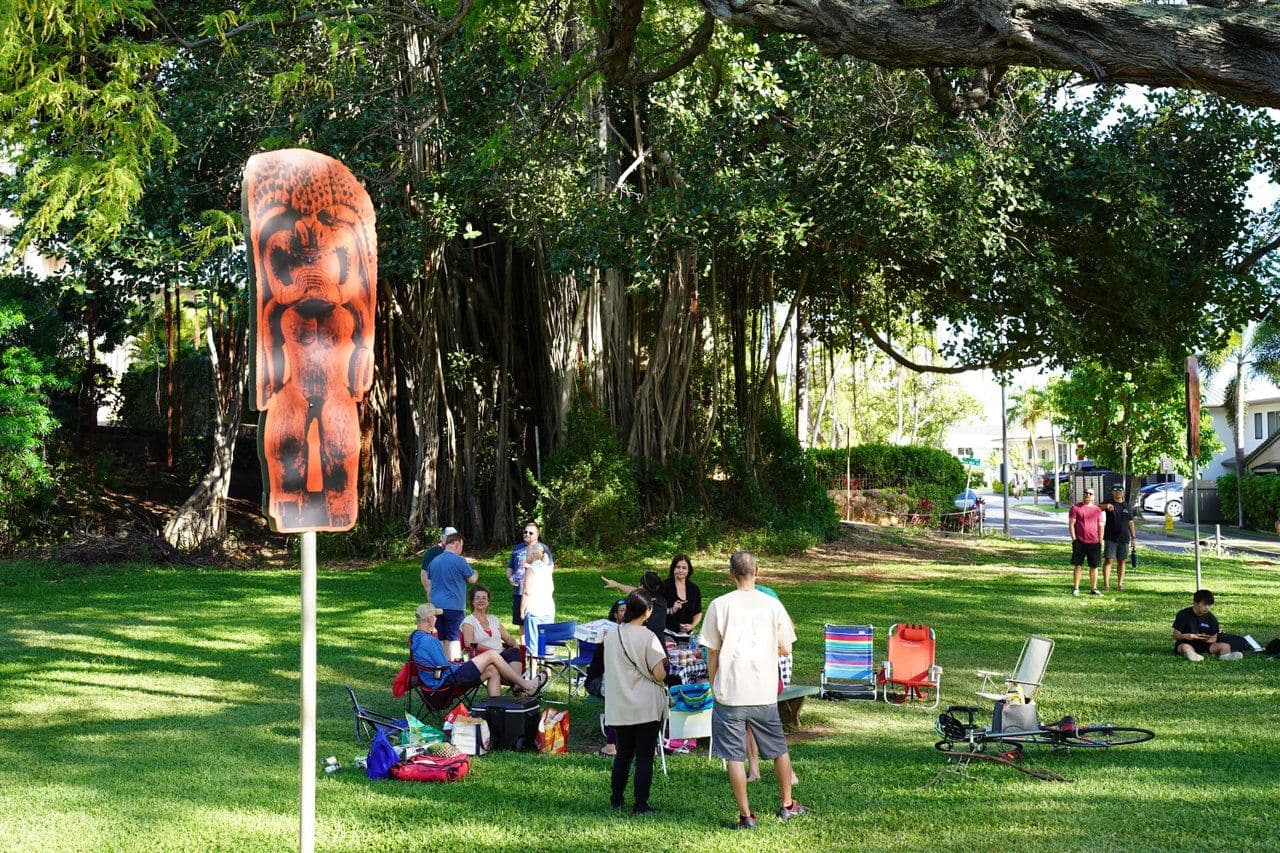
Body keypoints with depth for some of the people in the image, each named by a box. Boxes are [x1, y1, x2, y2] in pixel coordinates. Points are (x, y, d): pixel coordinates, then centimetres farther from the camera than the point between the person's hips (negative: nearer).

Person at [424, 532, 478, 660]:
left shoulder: (434, 561, 12)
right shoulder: (459, 561, -9)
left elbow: (429, 587, 17)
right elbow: (472, 579, 2)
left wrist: (430, 604, 25)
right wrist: (475, 573, 24)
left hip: (436, 605, 6)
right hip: (454, 606, -6)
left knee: (439, 639, 9)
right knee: (454, 639, -3)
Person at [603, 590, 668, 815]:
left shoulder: (611, 636, 1)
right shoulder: (647, 637, -14)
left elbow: (610, 670, 10)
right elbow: (659, 674, -14)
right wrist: (664, 665, 6)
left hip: (619, 706, 5)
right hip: (646, 707, -5)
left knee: (623, 754, 18)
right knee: (644, 756, 2)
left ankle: (615, 799, 23)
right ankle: (640, 804, 1)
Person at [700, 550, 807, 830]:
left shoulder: (719, 606, -5)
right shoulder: (772, 605, -1)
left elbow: (712, 653, -2)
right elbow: (785, 649, 6)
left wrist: (713, 686, 11)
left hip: (729, 693, -2)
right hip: (764, 693, 2)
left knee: (734, 756, 4)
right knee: (779, 749, 19)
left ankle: (745, 815, 5)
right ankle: (787, 805, 29)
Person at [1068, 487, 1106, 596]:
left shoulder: (1097, 510, 11)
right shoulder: (1075, 507, 2)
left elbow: (1100, 526, 12)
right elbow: (1071, 524, -1)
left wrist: (1100, 542, 5)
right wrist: (1074, 539, -8)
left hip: (1094, 542, 3)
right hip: (1080, 542, -3)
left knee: (1094, 566, 5)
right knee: (1077, 565, -2)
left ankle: (1094, 588, 12)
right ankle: (1076, 588, 2)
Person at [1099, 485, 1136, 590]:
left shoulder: (1127, 506, 13)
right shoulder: (1109, 503, 1)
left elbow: (1130, 522, 17)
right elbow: (1097, 509, -19)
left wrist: (1133, 537, 12)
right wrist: (1106, 506, -40)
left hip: (1124, 538, 3)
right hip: (1110, 538, -3)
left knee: (1121, 561, 5)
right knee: (1108, 560, -8)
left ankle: (1120, 583, 9)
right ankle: (1106, 583, -9)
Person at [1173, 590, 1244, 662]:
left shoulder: (1211, 618, 4)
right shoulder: (1183, 615, -5)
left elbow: (1214, 639, 8)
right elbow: (1176, 635, -4)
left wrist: (1207, 640, -18)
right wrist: (1185, 636, -27)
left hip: (1203, 645, 4)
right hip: (1186, 643, -4)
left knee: (1225, 646, -17)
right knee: (1185, 647, -38)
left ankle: (1225, 656, -52)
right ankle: (1192, 655, -72)